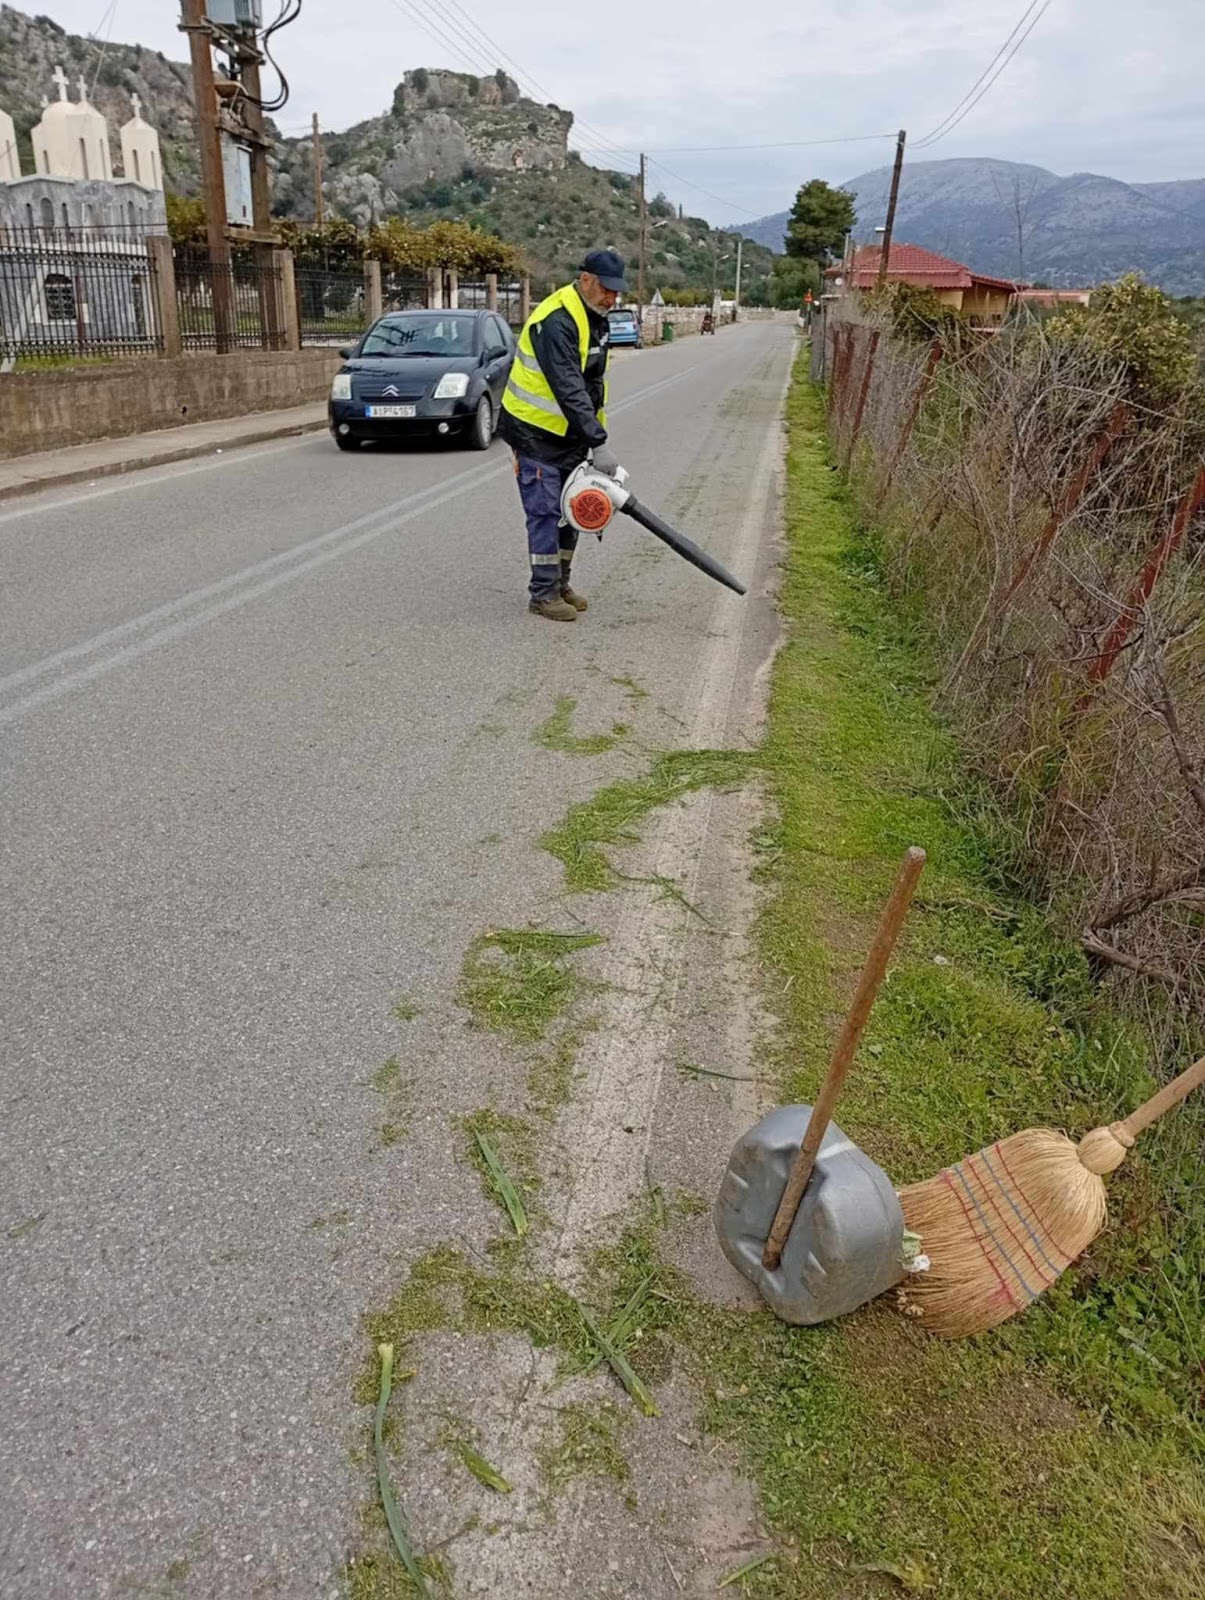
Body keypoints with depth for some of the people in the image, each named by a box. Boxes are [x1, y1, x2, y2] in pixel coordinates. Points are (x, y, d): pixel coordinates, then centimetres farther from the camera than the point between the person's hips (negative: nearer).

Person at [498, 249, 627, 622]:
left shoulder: (595, 318, 7)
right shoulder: (556, 323, -24)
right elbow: (568, 390, -31)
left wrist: (595, 433, 12)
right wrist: (599, 442, -34)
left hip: (569, 433, 9)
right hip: (535, 433, -9)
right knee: (545, 511, -8)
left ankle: (560, 583, 23)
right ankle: (543, 593, 0)